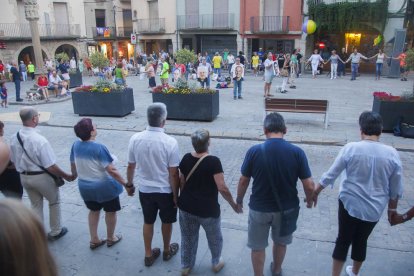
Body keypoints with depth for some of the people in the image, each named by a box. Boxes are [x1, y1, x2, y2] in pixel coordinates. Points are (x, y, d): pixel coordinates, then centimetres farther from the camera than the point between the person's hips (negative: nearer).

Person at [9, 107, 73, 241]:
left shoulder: (14, 138, -7)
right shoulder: (40, 140, -28)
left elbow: (14, 161, 5)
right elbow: (51, 167, -24)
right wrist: (66, 176, -11)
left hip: (24, 177, 6)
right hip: (41, 177, -6)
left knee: (35, 205, 23)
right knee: (54, 202, 19)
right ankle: (55, 232, 32)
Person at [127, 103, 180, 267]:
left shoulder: (135, 139, -12)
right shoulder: (170, 142, -23)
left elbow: (131, 167, -1)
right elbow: (173, 174, -17)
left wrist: (129, 184, 17)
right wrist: (176, 195, -5)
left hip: (145, 190, 3)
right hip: (166, 191, -3)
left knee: (148, 222, 22)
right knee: (167, 221, 21)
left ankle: (148, 255, 37)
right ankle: (167, 251, 42)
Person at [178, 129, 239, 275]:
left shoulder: (186, 158, -6)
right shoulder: (213, 161, -21)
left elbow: (182, 182, 4)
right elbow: (222, 188, -22)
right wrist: (233, 204, -8)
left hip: (186, 207, 4)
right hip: (207, 209, -4)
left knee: (188, 238, 22)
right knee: (214, 238, 23)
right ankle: (216, 263, 42)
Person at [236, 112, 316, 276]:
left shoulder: (254, 151, -17)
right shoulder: (297, 152, -16)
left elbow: (243, 181, -7)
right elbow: (309, 185, -12)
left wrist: (239, 200, 11)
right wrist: (310, 200, 9)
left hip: (259, 208, -2)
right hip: (286, 208, 2)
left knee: (258, 246, 20)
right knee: (280, 242, 28)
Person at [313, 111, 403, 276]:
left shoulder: (351, 148, -16)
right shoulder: (392, 153, -9)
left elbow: (330, 175, -9)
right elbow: (396, 189, 0)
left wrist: (315, 192, 5)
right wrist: (392, 208, 16)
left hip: (350, 204, -2)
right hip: (374, 209, 3)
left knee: (343, 240, 13)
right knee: (361, 241, 21)